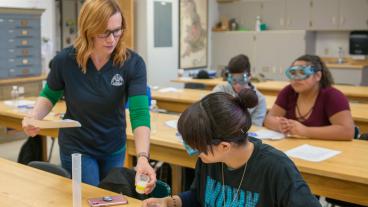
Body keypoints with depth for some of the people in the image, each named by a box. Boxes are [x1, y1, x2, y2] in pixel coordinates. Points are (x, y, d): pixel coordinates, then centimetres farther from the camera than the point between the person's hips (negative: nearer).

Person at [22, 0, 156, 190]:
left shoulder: (133, 63, -21)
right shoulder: (65, 60, -19)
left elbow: (140, 113, -29)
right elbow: (49, 95, 0)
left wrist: (143, 158, -43)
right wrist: (34, 116, -20)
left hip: (114, 148, 2)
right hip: (76, 148, -1)